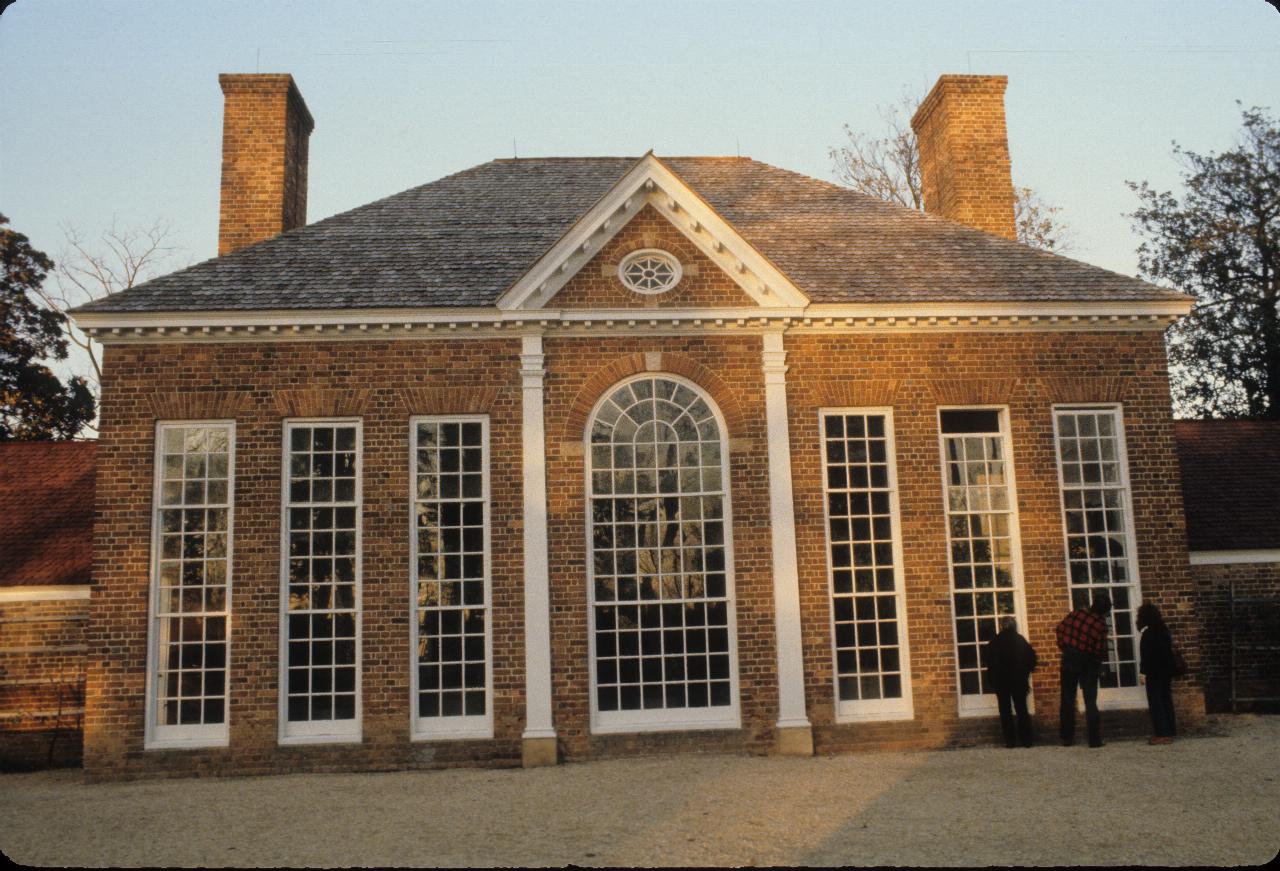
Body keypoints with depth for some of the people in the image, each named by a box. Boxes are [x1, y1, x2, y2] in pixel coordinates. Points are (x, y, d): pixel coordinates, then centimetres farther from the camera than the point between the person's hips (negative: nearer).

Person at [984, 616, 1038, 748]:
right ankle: (1026, 740, 6)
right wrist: (1026, 672, 10)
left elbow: (989, 660, -7)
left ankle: (1010, 741, 0)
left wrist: (992, 679, 3)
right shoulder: (1020, 640, 2)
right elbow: (1031, 656, -2)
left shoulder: (994, 641, -3)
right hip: (1019, 679, 1)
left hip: (1000, 680, -1)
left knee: (1005, 711, 4)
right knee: (1021, 709, 9)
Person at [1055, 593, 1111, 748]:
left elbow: (1061, 628, 1)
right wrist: (1098, 662, 3)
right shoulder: (1101, 623, -17)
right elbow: (1101, 650, -18)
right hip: (1088, 663, -3)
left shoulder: (1077, 613, -7)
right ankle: (1094, 739, 3)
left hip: (1069, 660, 3)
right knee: (1090, 702, 7)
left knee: (1067, 700, 12)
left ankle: (1067, 738, 14)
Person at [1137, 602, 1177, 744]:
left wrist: (1143, 672, -15)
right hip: (1166, 670, 8)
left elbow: (1146, 654, -17)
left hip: (1154, 672, -8)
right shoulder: (1164, 630, 11)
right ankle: (1169, 731, 16)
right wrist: (1171, 670, 20)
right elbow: (1169, 650, 15)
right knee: (1166, 701, 13)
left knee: (1156, 703, -4)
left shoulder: (1148, 633, -14)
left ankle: (1162, 734, -6)